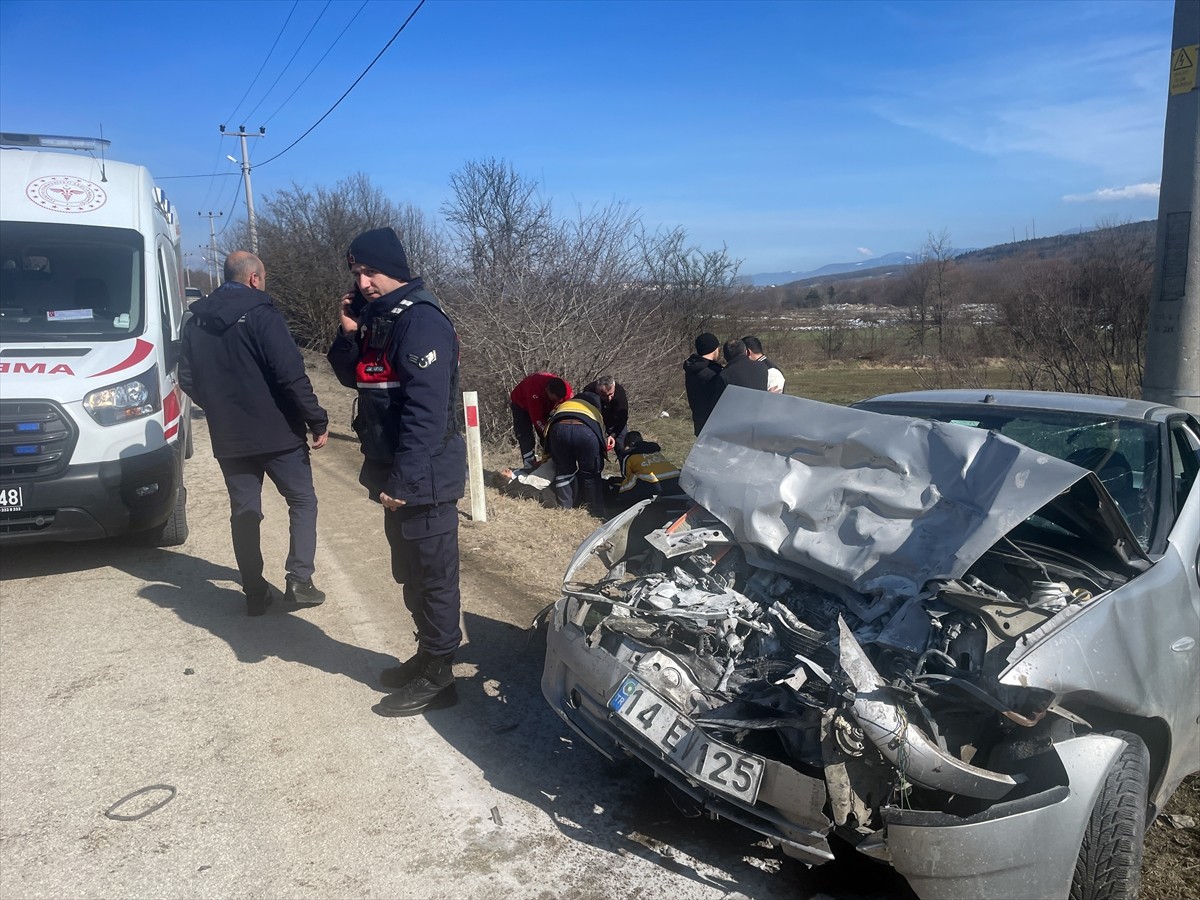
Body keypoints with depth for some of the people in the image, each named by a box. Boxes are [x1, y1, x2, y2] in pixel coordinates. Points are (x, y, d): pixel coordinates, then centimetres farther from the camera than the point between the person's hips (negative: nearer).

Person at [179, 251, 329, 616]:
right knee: (302, 501, 9)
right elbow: (291, 375, -19)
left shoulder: (197, 320, 8)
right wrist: (318, 421, -13)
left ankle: (255, 592, 14)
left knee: (243, 511, 12)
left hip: (228, 437, 6)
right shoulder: (261, 314, -12)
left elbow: (187, 380, 12)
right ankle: (299, 581, 3)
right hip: (277, 432, -5)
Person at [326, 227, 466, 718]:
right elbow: (351, 376, 19)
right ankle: (428, 655, 34)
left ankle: (436, 676, 12)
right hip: (397, 472, 10)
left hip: (424, 477, -10)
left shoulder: (421, 320, -18)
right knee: (410, 573, 19)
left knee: (433, 576, 1)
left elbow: (426, 409, -24)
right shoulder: (377, 317, 13)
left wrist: (404, 479, -25)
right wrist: (349, 334, 0)